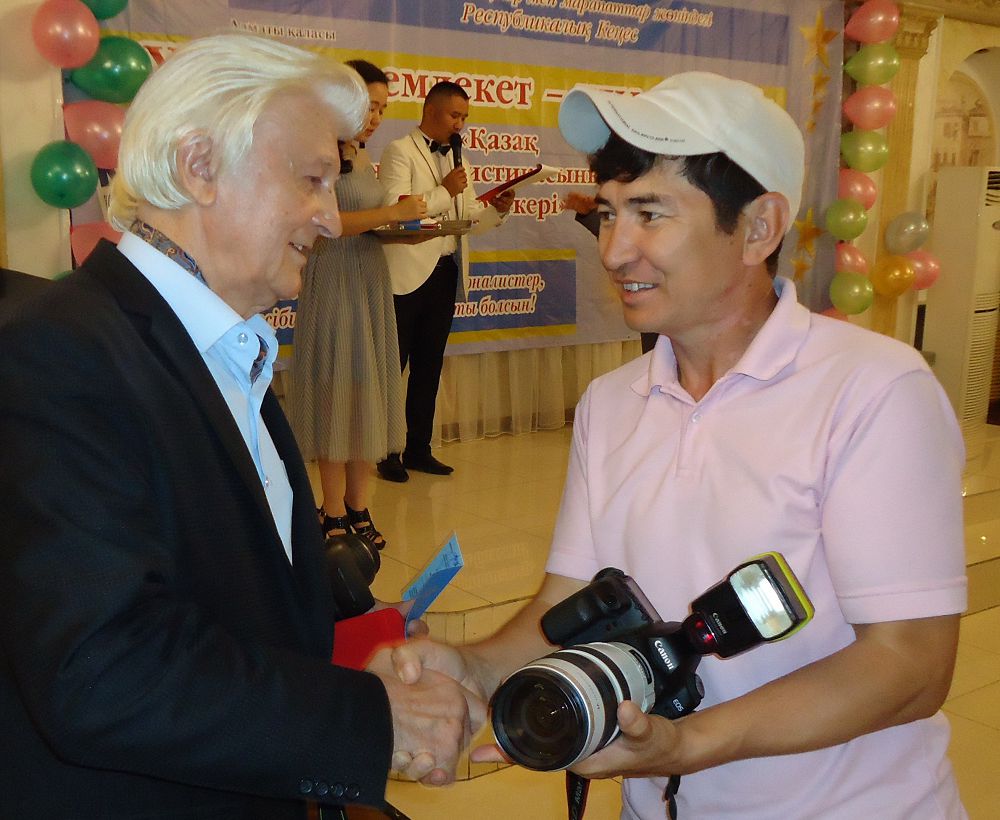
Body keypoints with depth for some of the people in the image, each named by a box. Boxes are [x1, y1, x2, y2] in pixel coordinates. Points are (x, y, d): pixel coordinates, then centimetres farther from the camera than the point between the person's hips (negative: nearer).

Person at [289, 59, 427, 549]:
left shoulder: (363, 156, 15)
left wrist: (404, 228, 4)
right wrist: (393, 213, -19)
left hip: (371, 285, 8)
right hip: (334, 284, -8)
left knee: (368, 395, 8)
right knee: (337, 395, -3)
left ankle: (357, 507, 15)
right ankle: (334, 515, 6)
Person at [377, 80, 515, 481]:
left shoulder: (454, 159, 19)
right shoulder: (400, 151, -4)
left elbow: (468, 220, 17)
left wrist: (497, 209, -2)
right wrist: (446, 192, -14)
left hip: (445, 273, 8)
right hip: (407, 274, -7)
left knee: (429, 367, 12)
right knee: (393, 365, 0)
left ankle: (418, 449, 20)